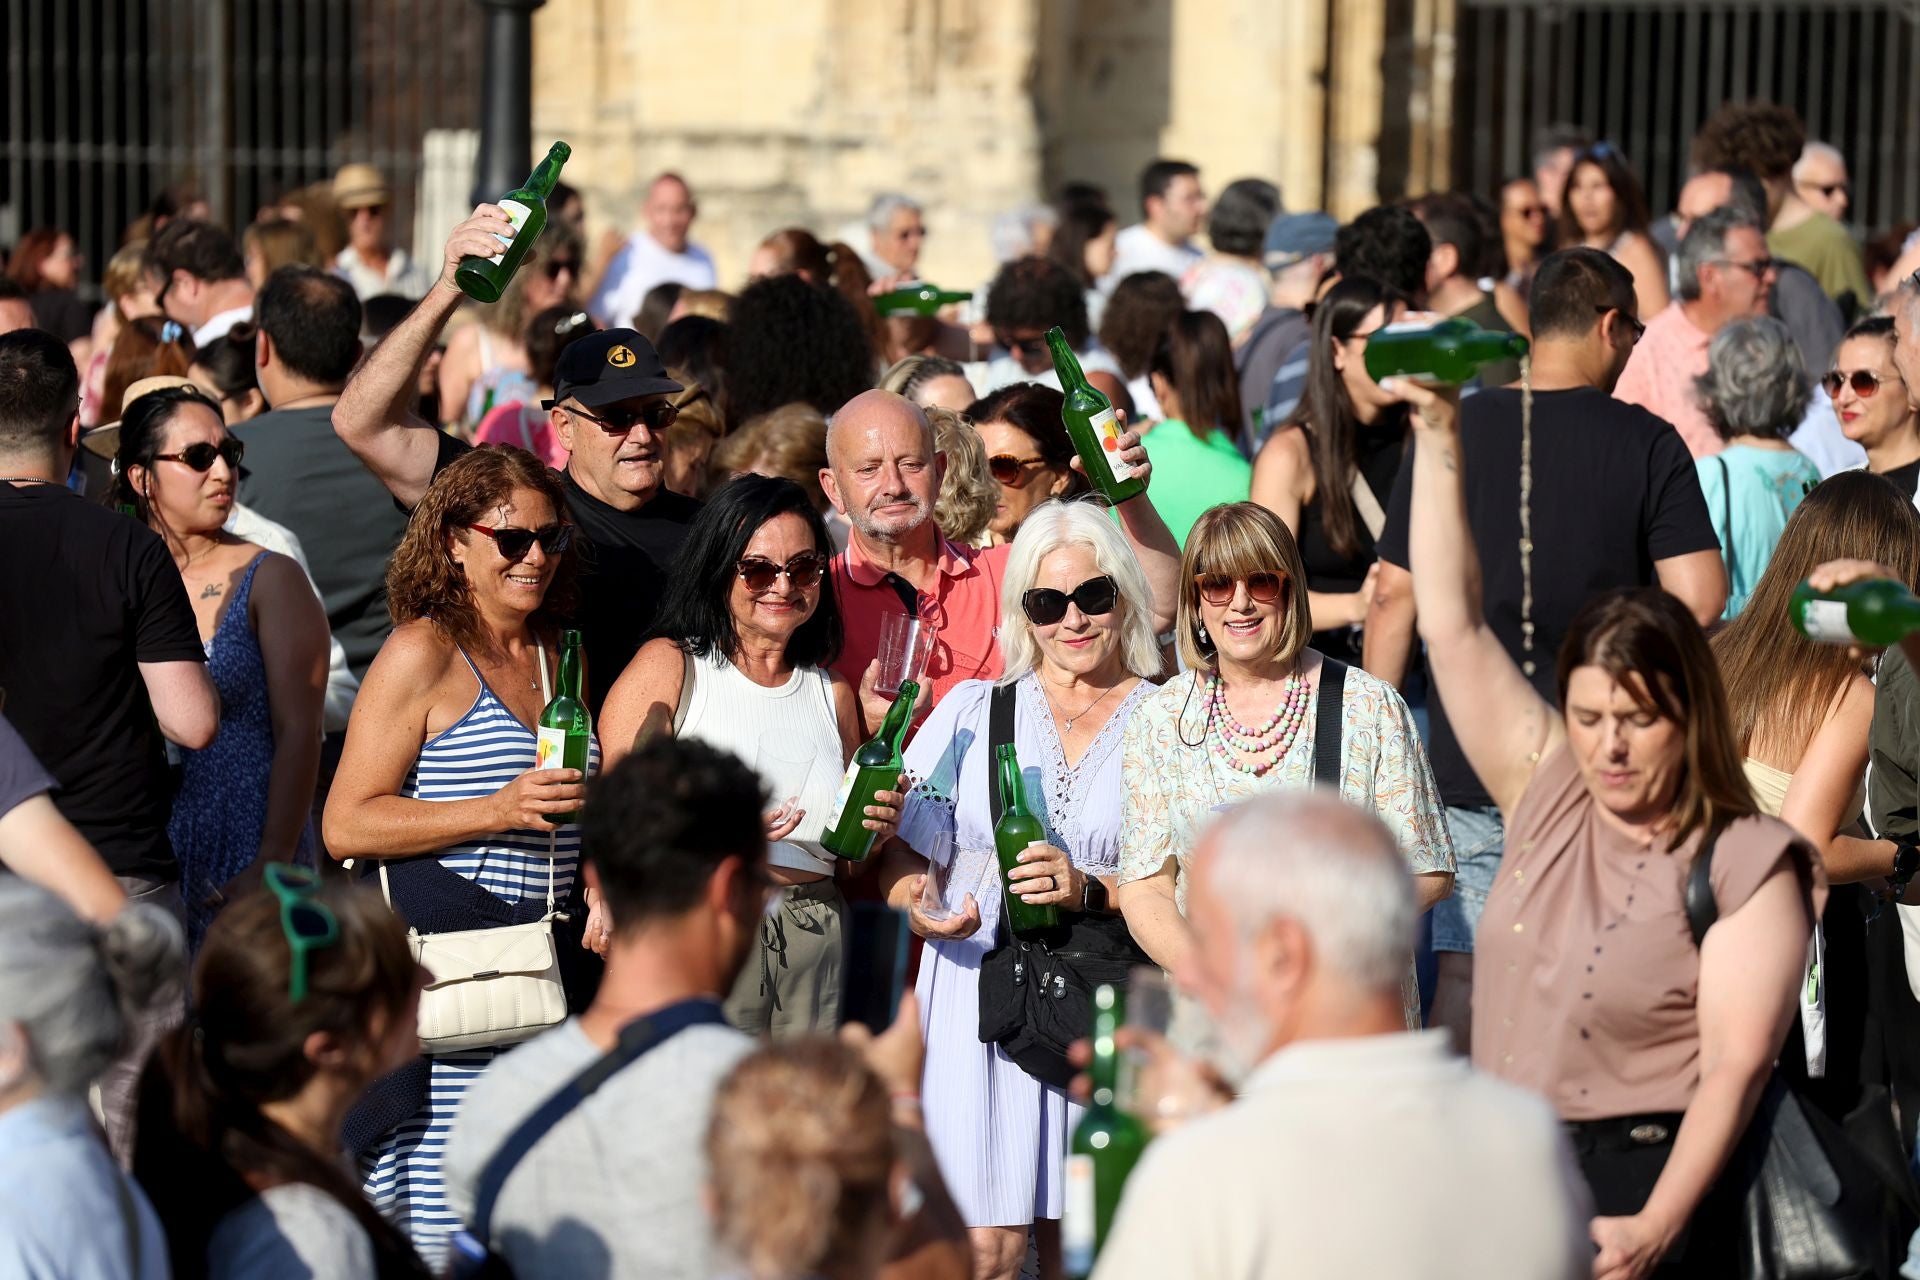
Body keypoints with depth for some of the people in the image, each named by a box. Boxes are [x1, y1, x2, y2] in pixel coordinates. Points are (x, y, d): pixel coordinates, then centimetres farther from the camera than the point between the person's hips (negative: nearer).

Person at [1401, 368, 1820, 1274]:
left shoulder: (1748, 864, -4)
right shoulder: (1549, 791, 10)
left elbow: (1737, 1064, -10)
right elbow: (1452, 628, 11)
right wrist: (1438, 433, 7)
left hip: (1635, 1179, -4)